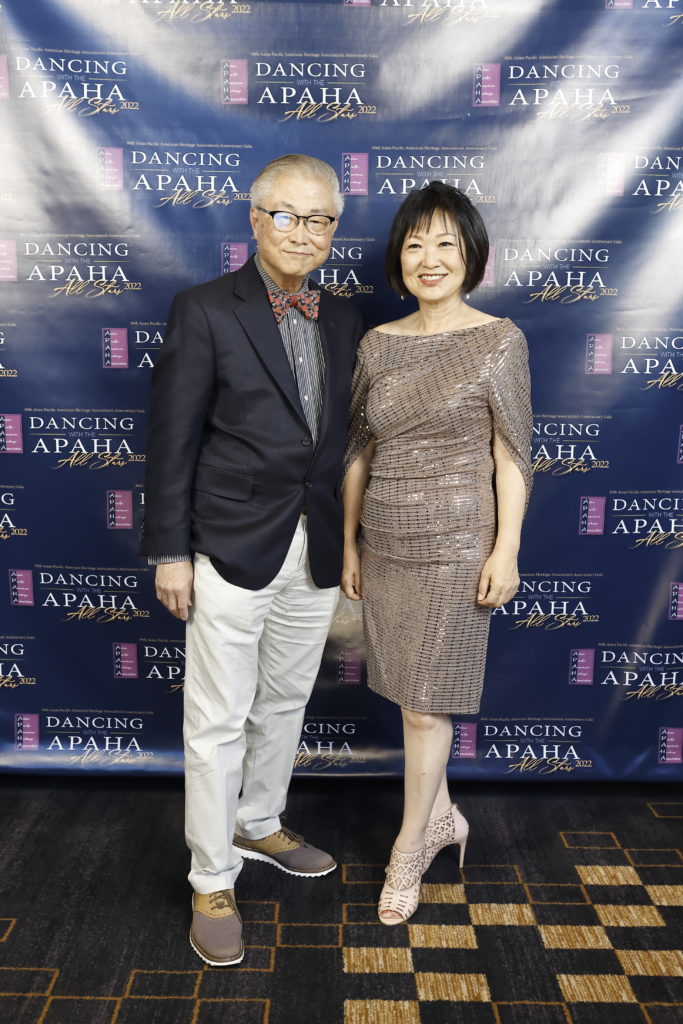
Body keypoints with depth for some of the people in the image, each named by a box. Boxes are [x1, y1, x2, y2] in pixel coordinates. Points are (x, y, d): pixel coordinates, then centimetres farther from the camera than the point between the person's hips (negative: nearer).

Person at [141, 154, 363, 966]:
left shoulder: (341, 319, 9)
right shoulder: (205, 311, -7)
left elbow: (340, 434, 11)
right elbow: (173, 440, -9)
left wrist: (348, 536, 9)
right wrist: (170, 552, -10)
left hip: (318, 553, 6)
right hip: (234, 550, -5)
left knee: (285, 704, 20)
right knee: (218, 721, 5)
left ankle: (258, 826, 42)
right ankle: (212, 882, 23)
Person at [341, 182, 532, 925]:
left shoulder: (499, 341, -5)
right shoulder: (377, 344, 6)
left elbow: (510, 454, -5)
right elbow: (359, 453, 9)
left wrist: (505, 550, -9)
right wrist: (348, 544, 9)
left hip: (455, 543, -4)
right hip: (386, 542, 5)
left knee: (426, 702, 2)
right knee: (409, 692, 14)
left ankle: (409, 852, 21)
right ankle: (442, 816, 36)